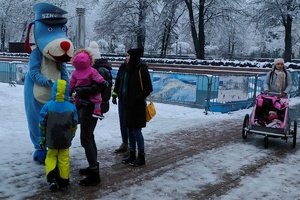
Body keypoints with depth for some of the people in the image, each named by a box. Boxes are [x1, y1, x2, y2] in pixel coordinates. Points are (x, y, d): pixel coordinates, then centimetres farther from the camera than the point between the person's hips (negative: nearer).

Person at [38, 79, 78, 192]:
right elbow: (74, 125, 2)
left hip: (51, 140, 0)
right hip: (65, 140, 1)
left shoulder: (47, 106, -10)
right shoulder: (71, 107, -6)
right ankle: (63, 183, 15)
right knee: (64, 159, 9)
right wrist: (71, 137, 17)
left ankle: (52, 179, -2)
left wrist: (42, 139, 7)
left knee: (51, 157, 14)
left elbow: (42, 124, -4)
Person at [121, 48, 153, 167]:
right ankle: (132, 155, 23)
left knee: (136, 131, -2)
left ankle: (141, 157, 10)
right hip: (129, 105, 8)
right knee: (130, 130, 12)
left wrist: (137, 99, -18)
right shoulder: (130, 68, 11)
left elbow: (148, 89, -13)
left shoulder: (142, 69, -12)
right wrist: (126, 99, 10)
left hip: (137, 106, -8)